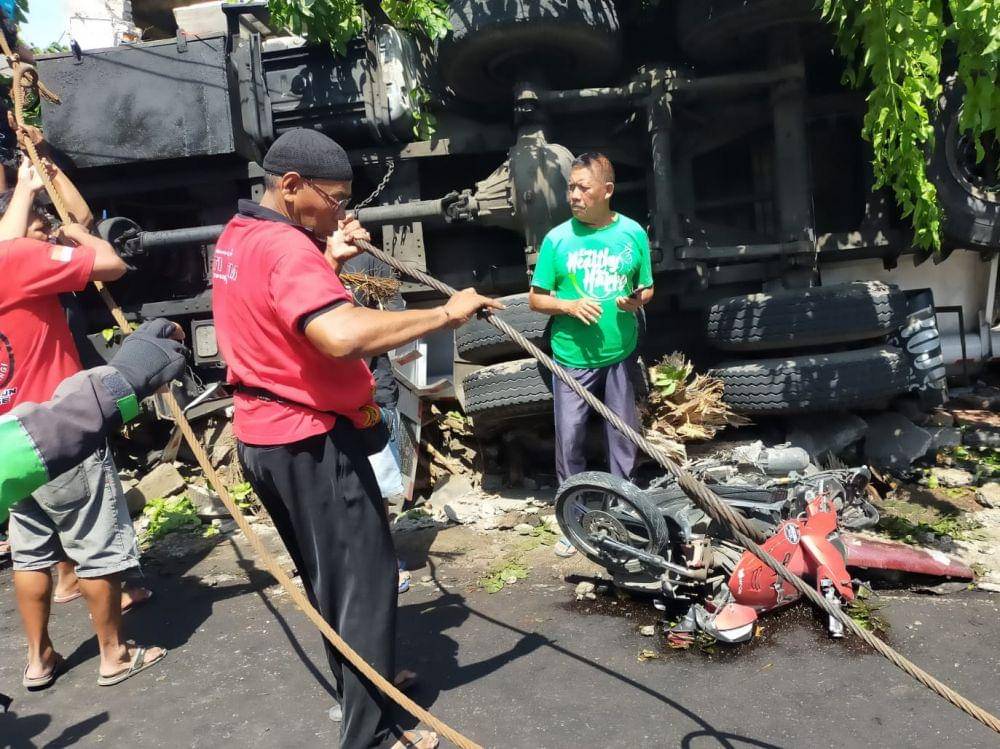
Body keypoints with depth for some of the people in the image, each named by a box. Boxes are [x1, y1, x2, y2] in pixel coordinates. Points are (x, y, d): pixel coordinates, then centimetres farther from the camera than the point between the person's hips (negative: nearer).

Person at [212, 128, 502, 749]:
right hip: (311, 441, -10)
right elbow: (344, 336, -38)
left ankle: (360, 684, 40)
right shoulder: (286, 247, -22)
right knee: (364, 578, 1)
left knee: (329, 575, 22)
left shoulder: (236, 239, 10)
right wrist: (445, 313, -31)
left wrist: (330, 260, 7)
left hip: (266, 436, 10)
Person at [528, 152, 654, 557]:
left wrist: (637, 300, -13)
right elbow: (536, 297, 1)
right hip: (573, 357, -1)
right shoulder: (557, 238, -5)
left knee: (624, 435, 11)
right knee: (569, 439, 3)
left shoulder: (633, 233, -1)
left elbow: (647, 287, 10)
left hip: (621, 355, 1)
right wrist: (570, 305, -18)